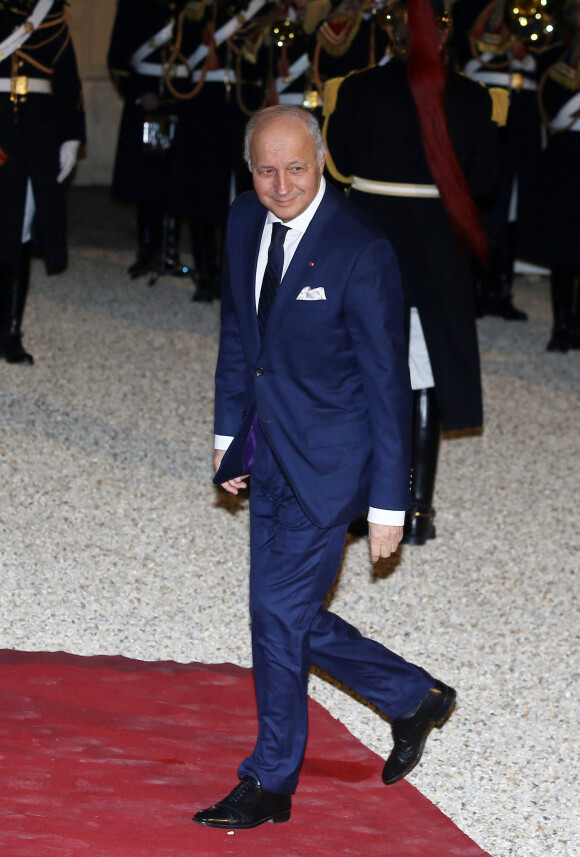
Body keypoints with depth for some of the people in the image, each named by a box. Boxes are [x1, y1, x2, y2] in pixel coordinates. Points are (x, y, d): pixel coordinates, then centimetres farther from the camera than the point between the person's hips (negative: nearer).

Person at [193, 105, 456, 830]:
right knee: (286, 615, 12)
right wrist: (228, 431, 16)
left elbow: (388, 385, -16)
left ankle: (269, 783, 13)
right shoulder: (245, 222, 1)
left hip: (328, 458, -7)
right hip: (269, 454, 7)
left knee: (280, 611, -4)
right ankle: (412, 697, 32)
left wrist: (388, 504, -15)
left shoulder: (361, 252, -20)